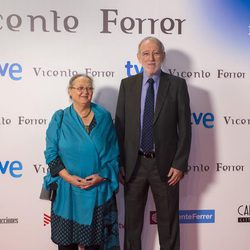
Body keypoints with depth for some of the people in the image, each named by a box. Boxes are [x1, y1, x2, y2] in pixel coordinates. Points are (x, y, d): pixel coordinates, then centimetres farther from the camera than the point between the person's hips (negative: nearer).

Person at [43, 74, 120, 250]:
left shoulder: (104, 117, 3)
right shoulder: (60, 118, 2)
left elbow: (114, 152, 2)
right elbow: (51, 153, -1)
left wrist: (102, 176, -11)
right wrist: (68, 177, -14)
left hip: (98, 190, 1)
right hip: (67, 189, 0)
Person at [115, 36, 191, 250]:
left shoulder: (177, 85, -3)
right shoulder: (127, 84, 3)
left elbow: (185, 127, -4)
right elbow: (119, 125, 3)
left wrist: (179, 164, -9)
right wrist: (118, 163, -1)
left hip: (165, 164, -2)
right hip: (134, 163, 2)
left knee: (168, 222, 13)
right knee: (132, 220, 16)